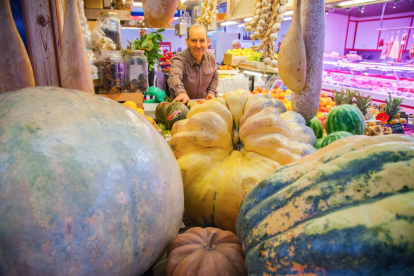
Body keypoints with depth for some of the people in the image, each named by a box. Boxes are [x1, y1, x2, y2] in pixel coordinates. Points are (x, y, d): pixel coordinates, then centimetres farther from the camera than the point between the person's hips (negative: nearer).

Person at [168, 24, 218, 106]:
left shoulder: (211, 57, -3)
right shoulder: (179, 59, -21)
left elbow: (214, 77, 15)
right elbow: (174, 76, -42)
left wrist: (212, 92, -1)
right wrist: (181, 92, -63)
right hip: (183, 103, -3)